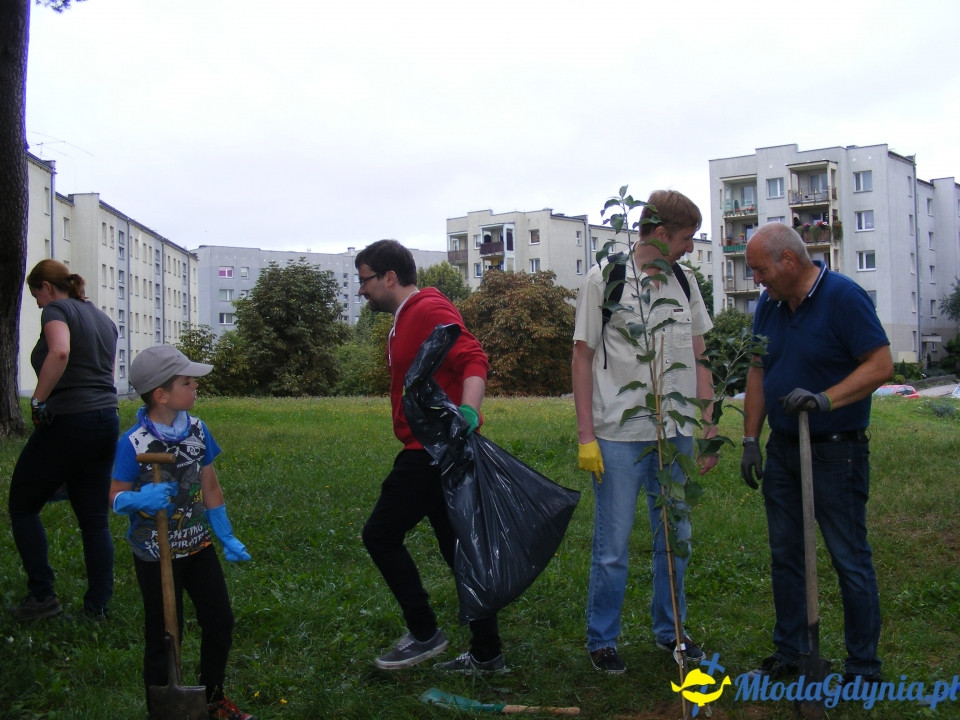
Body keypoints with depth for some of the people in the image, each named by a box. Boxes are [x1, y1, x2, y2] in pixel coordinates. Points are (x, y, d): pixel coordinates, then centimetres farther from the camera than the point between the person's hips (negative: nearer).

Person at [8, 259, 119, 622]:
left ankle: (42, 595, 8)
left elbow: (60, 352, -26)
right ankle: (98, 605, 12)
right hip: (106, 422, 8)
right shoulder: (104, 319, 19)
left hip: (66, 423, -7)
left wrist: (38, 401, -20)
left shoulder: (57, 310, -5)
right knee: (95, 518, 10)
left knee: (22, 506, 10)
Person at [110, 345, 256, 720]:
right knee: (164, 636, 5)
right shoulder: (133, 443, -18)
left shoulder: (197, 429, -3)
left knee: (220, 622, 12)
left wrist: (226, 537, 11)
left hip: (198, 545, 5)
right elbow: (115, 497, -12)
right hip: (156, 553, -5)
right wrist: (139, 499, -35)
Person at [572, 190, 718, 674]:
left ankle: (669, 630, 31)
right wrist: (586, 436, -9)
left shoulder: (684, 281, 10)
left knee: (675, 538, 14)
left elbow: (698, 358, 14)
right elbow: (582, 357, -4)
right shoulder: (605, 279, -4)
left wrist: (709, 428, 9)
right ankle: (601, 639, 19)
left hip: (676, 434, 5)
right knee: (612, 546, 2)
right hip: (619, 435, -5)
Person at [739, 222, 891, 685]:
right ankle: (789, 652, 27)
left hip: (836, 451, -7)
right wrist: (750, 440, 8)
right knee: (784, 556, 13)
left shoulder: (843, 296, -14)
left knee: (850, 560, 2)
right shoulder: (768, 305, 7)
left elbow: (881, 364, -17)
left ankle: (863, 666, 16)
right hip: (782, 450, 7)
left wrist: (825, 399, -29)